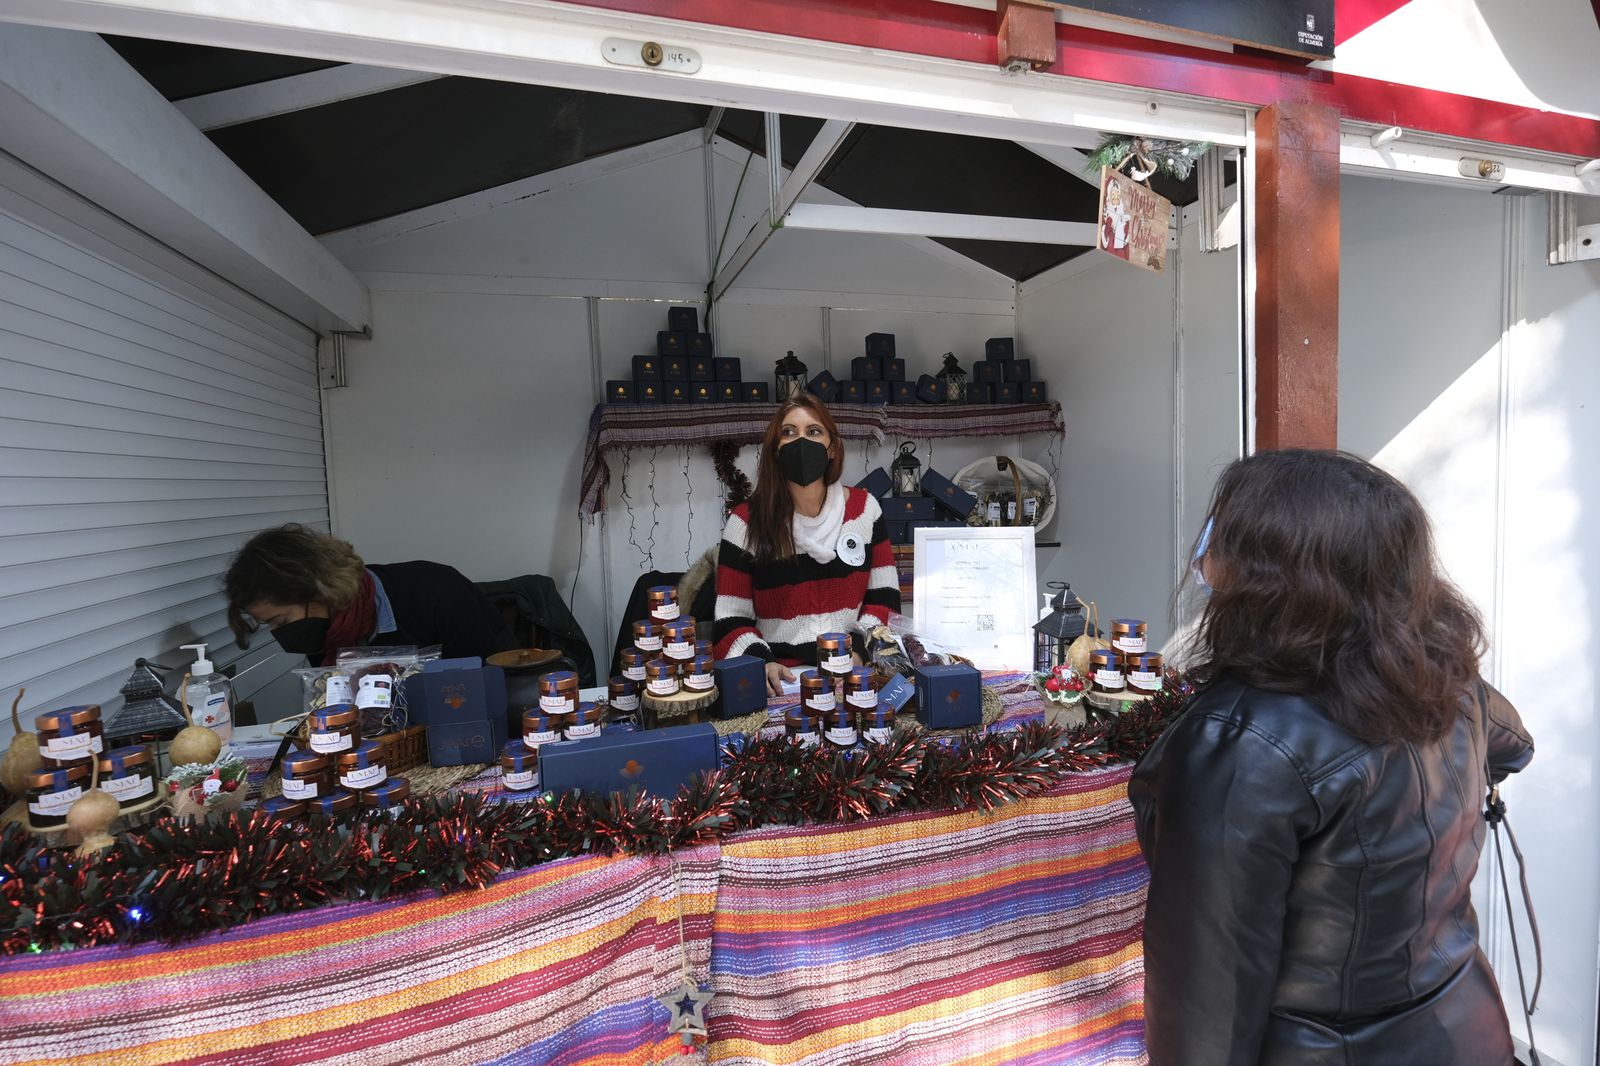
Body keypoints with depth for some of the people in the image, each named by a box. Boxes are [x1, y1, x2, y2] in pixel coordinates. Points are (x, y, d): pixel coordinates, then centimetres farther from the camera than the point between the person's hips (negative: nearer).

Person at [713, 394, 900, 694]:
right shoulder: (746, 522, -3)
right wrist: (761, 663, -19)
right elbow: (731, 618, -1)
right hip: (781, 677, -1)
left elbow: (884, 592, 8)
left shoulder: (864, 506, 4)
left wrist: (858, 648, -8)